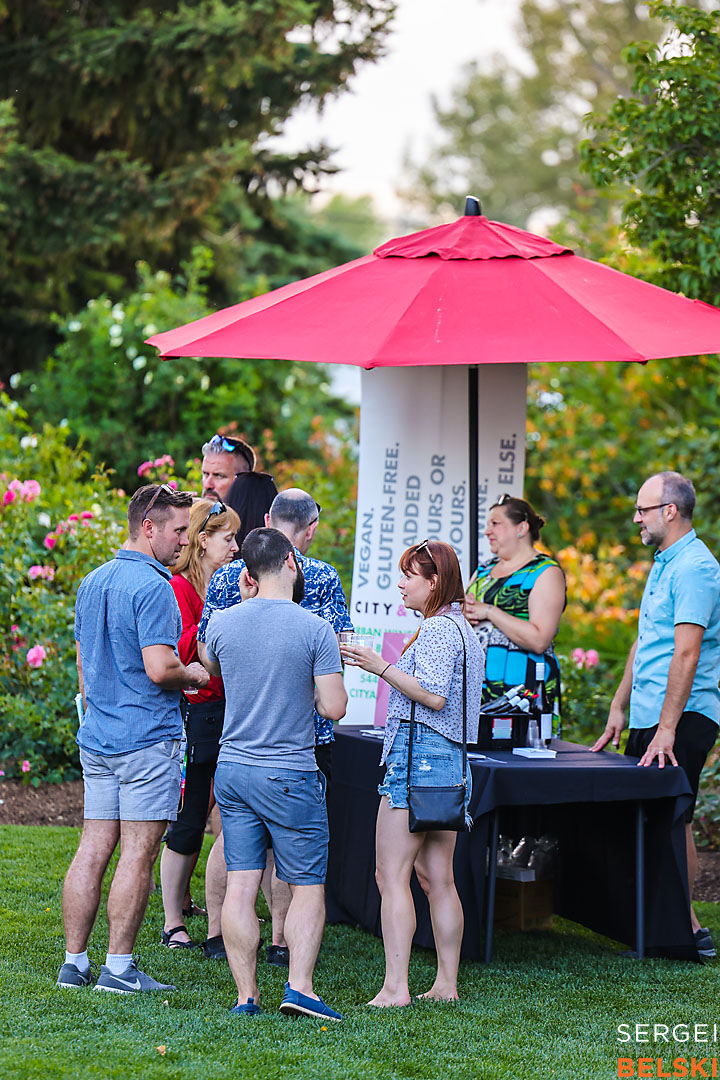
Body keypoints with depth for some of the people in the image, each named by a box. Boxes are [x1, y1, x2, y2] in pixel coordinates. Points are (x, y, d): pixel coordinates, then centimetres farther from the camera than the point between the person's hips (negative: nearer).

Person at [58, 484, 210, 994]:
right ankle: (119, 966, 0)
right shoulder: (152, 587, -15)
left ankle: (74, 962, 12)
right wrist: (194, 675, -2)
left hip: (97, 736, 8)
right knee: (138, 852, -2)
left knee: (93, 848, 9)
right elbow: (160, 668, -21)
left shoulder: (92, 583, 14)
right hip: (147, 736, -8)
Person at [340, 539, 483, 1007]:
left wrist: (383, 668, -16)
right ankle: (447, 984, 13)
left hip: (419, 755, -10)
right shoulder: (464, 629, 20)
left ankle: (396, 987, -14)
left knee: (392, 875, -10)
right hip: (452, 758, 10)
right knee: (436, 877, 11)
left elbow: (434, 695, -21)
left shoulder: (438, 628, -11)